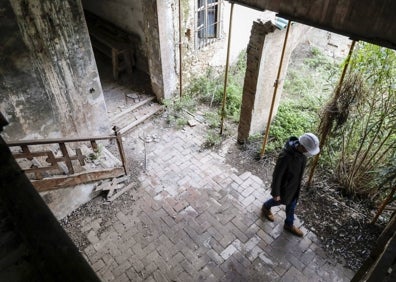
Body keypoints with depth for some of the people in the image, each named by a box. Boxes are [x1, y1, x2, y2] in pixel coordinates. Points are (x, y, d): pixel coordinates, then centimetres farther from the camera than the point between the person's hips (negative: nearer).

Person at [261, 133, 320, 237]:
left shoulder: (301, 150, -19)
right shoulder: (285, 157, -43)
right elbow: (276, 175, -28)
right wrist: (275, 193, -16)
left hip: (295, 184, 6)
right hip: (284, 185, -6)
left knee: (292, 203, 25)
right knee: (280, 200, 25)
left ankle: (289, 224, 52)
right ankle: (266, 207, 59)